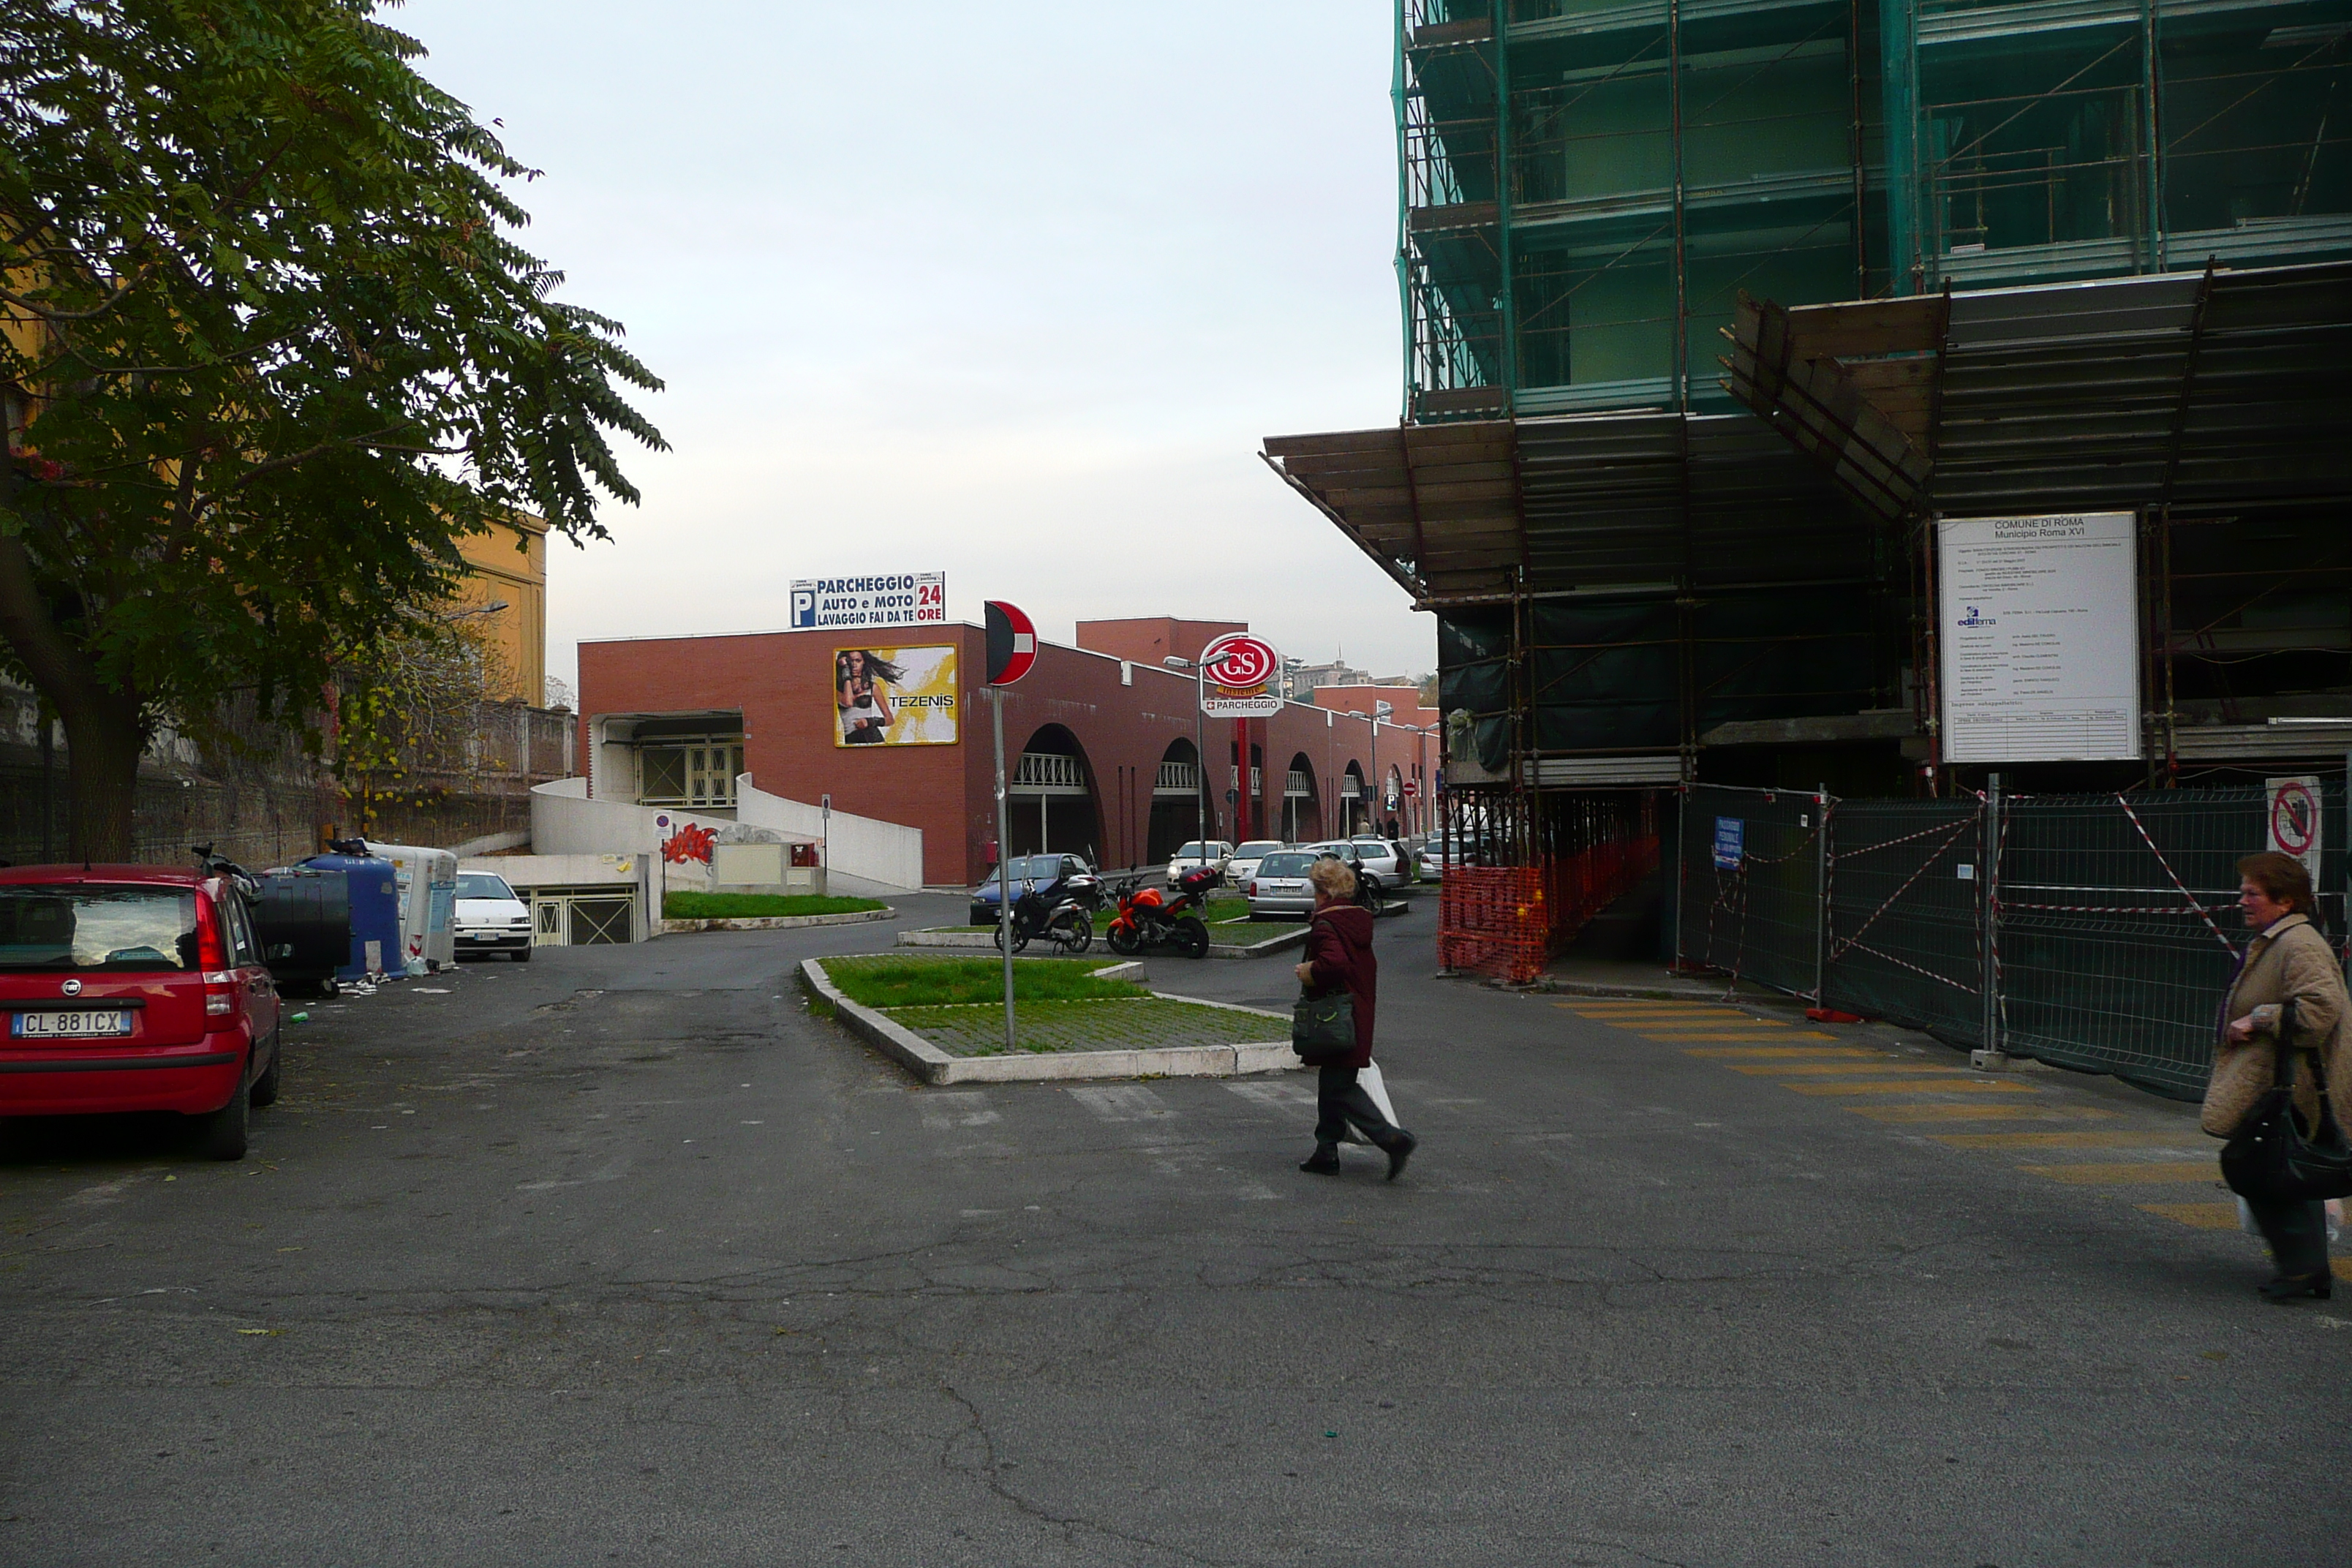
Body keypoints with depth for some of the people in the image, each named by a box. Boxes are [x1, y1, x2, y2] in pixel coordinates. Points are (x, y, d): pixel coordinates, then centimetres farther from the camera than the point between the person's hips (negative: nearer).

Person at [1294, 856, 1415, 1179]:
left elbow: (1334, 963, -32)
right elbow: (1369, 967, 18)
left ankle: (1393, 1139, -15)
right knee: (1332, 1083, 17)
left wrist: (1308, 973, -14)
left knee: (1340, 1087, -5)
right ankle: (1327, 1152, 22)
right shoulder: (1359, 920, 12)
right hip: (1360, 1016, 9)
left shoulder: (1325, 924, -16)